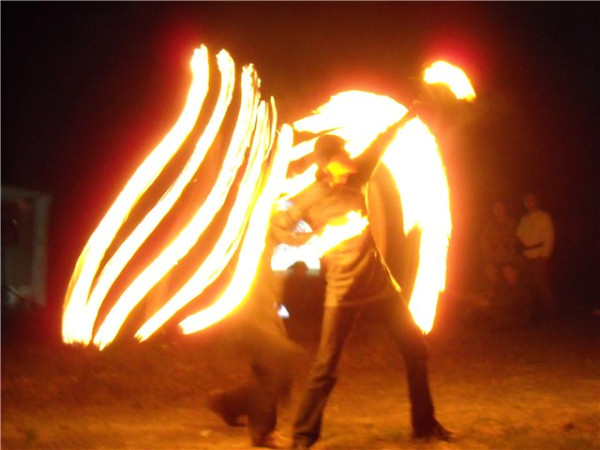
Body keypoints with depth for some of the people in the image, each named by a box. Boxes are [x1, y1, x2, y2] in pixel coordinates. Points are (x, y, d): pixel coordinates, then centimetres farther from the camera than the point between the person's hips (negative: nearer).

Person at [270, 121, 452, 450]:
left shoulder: (356, 179, 2)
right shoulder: (310, 199, -10)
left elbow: (380, 146, 10)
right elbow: (279, 226, -8)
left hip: (379, 281, 5)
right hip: (343, 290, -5)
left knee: (415, 348, 8)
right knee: (325, 367, -7)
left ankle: (424, 424, 22)